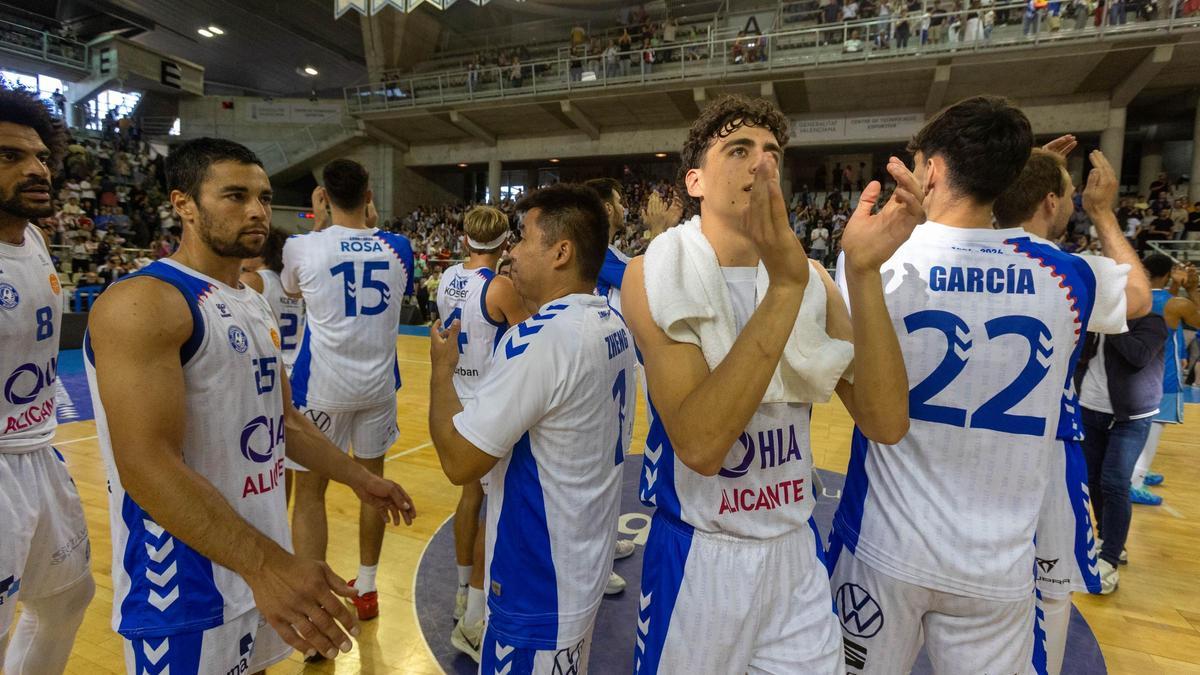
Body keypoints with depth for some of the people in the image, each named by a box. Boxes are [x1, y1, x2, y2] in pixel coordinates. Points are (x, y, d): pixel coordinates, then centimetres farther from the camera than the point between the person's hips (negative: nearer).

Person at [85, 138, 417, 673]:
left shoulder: (256, 306, 9)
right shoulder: (143, 303, -19)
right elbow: (148, 466, -27)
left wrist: (359, 480, 17)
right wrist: (265, 563, -33)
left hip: (260, 564, 8)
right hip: (187, 588, -8)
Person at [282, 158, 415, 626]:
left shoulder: (302, 246, -9)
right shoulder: (397, 246, -2)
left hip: (322, 386, -3)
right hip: (378, 383, 3)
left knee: (309, 493, 9)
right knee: (373, 482, 18)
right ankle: (366, 588, 33)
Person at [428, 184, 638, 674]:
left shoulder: (543, 337, -27)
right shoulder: (614, 326, 2)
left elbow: (459, 460, -24)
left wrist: (441, 370, -10)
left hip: (539, 584, -8)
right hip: (586, 564, 9)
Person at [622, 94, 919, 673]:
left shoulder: (810, 278, -1)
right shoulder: (654, 276, -14)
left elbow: (885, 424, -12)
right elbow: (699, 445, -28)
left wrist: (865, 272, -22)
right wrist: (784, 287, -31)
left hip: (797, 549, 4)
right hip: (699, 557, -3)